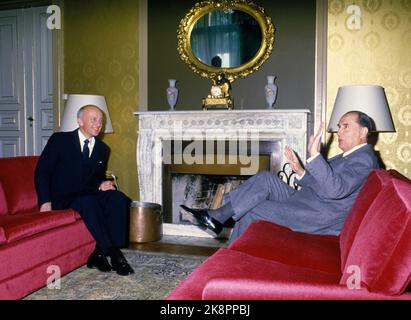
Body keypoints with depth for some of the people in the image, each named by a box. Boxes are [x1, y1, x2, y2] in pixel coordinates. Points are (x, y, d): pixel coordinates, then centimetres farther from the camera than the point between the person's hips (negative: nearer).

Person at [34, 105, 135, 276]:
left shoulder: (103, 149, 12)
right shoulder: (59, 140, -1)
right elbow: (42, 171, -4)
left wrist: (101, 185, -4)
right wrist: (45, 201, -16)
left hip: (88, 195, 5)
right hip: (63, 198, -5)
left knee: (118, 197, -23)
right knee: (87, 201, -35)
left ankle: (100, 252, -23)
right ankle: (112, 253, -28)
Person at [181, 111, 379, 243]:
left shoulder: (364, 159, -12)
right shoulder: (350, 156, 20)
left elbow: (335, 189, -30)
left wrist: (314, 155, -36)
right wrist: (300, 171, 2)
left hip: (321, 218, -9)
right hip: (306, 204, 9)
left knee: (251, 210, -15)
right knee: (266, 179, -6)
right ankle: (216, 218, -8)